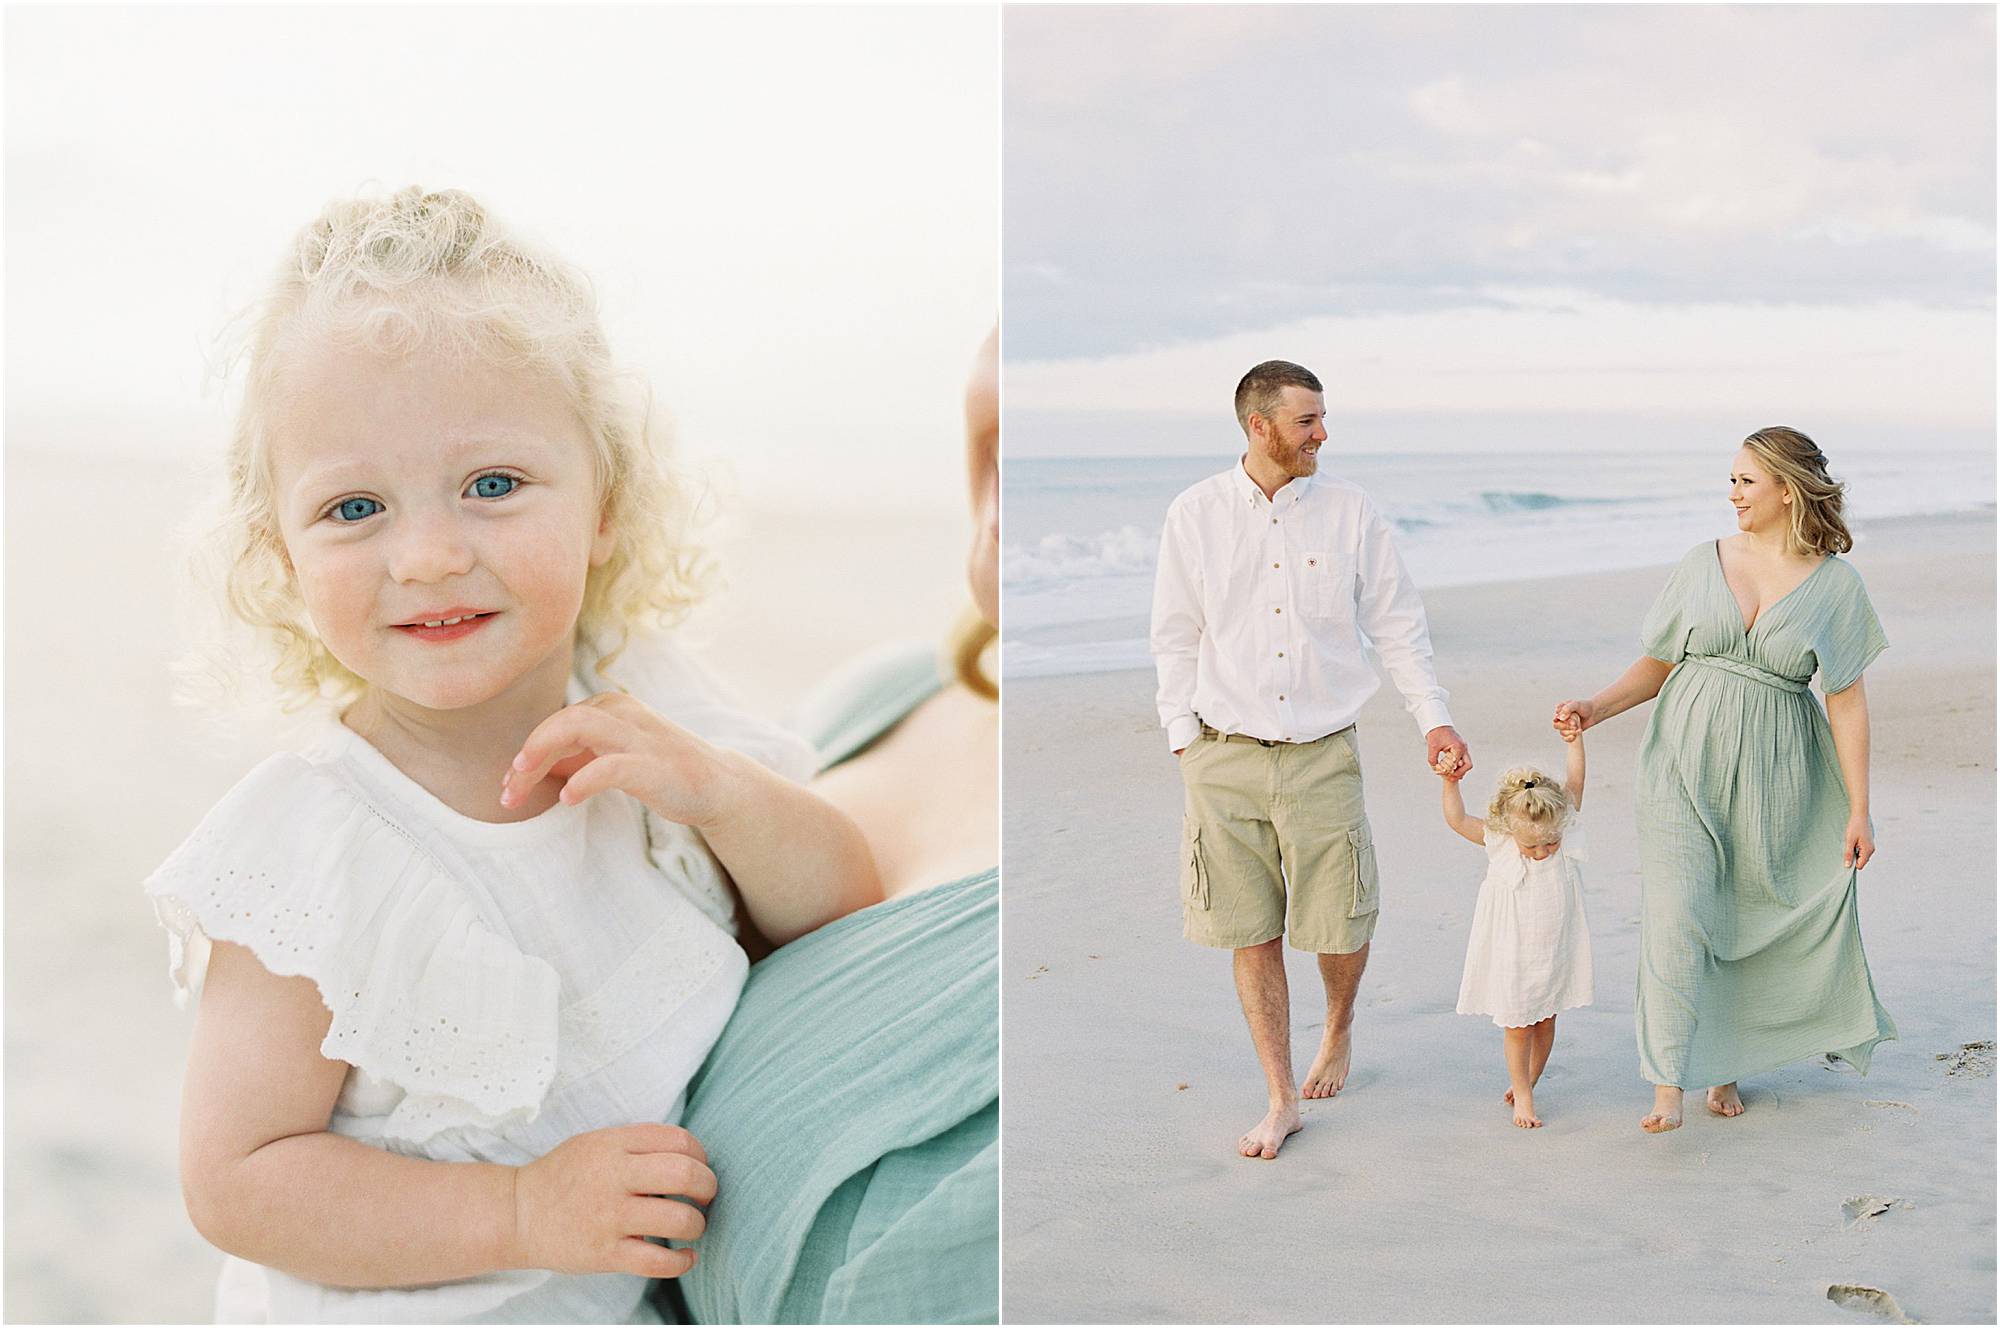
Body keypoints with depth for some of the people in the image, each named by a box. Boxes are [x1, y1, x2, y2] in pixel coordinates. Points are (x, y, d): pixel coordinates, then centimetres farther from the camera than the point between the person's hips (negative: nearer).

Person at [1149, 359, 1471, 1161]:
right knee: (1251, 935, 4)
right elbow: (1175, 638, 8)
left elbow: (1396, 624, 8)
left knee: (1341, 927, 3)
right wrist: (1184, 735, 1)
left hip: (1323, 755, 0)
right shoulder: (1195, 515, 2)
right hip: (1225, 757, 0)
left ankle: (1339, 1031, 36)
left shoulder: (1349, 512, 3)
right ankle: (1281, 1099, 17)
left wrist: (1433, 718, 1)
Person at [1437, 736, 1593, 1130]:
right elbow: (1457, 820, -18)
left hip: (1555, 953, 2)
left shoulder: (1564, 830, -11)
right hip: (1512, 956, -2)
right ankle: (1522, 1095, 17)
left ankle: (1527, 1081, 32)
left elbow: (1574, 785, -9)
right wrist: (1450, 783, -31)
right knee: (1516, 1025, 3)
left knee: (1545, 1021, 14)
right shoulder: (1498, 842, -15)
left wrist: (1575, 739, -15)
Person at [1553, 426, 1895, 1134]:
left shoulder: (1834, 581, 1)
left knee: (1752, 918, 7)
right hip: (1686, 761, 1)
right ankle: (1668, 1085, -11)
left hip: (1772, 775, 0)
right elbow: (1656, 665, 11)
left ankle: (1725, 1064, 28)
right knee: (1677, 913, -11)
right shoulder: (1703, 562, 6)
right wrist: (1595, 708, -6)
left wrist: (1859, 810, 0)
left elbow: (1847, 700, 1)